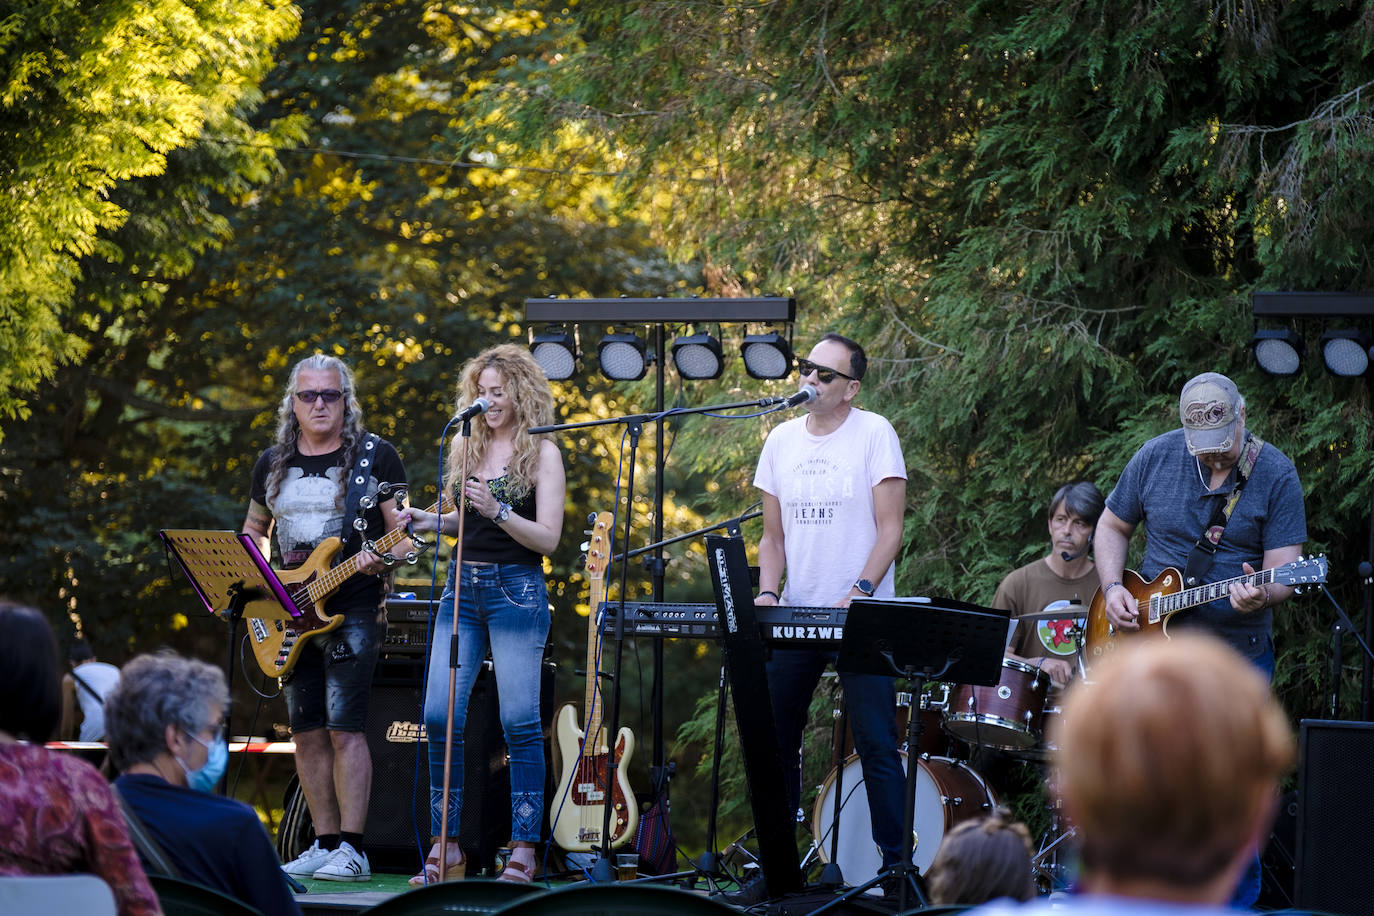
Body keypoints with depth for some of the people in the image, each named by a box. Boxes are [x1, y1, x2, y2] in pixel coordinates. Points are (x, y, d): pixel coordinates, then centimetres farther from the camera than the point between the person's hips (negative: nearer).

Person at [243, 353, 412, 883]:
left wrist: (384, 556, -22)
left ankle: (351, 850, -12)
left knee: (343, 726, -13)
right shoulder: (272, 463, 13)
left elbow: (405, 528, -2)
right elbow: (253, 531, 23)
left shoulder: (374, 456, -1)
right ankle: (325, 844, 12)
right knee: (307, 733, 5)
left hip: (354, 607, -5)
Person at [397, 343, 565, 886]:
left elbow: (547, 537, -9)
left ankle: (523, 850, -1)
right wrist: (432, 521, 5)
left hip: (517, 591, -5)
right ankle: (445, 847, 5)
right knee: (440, 716, -2)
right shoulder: (467, 447, 13)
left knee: (519, 722, -6)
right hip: (463, 587, 5)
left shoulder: (542, 453, -3)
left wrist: (497, 511, -22)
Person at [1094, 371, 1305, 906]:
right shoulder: (1156, 458, 0)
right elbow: (1112, 526, 12)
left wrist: (1261, 596, -33)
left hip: (1238, 656, -2)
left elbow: (1284, 570, -10)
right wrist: (1112, 589, -4)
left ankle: (1237, 903, 14)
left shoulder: (1275, 475, -7)